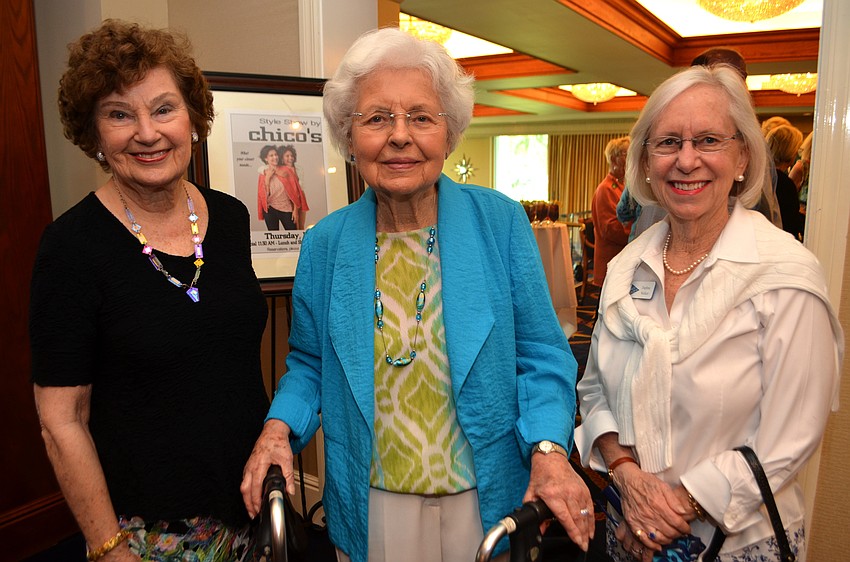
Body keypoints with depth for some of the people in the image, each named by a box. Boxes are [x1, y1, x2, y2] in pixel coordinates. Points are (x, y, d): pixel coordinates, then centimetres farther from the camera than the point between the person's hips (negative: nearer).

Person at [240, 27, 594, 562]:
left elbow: (541, 356, -6)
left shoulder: (501, 223, -10)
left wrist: (549, 449, -20)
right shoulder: (324, 244, -5)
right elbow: (309, 363, 7)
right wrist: (279, 426, -10)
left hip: (491, 501, -1)